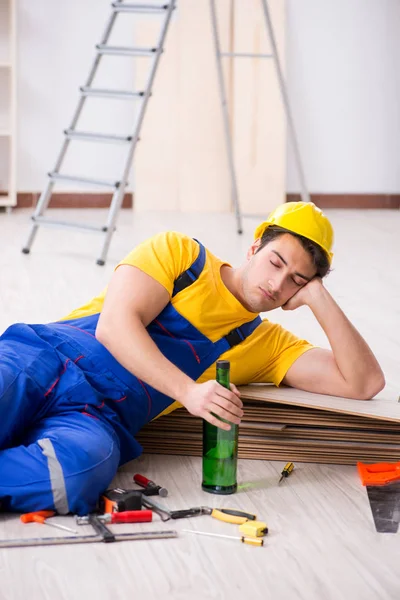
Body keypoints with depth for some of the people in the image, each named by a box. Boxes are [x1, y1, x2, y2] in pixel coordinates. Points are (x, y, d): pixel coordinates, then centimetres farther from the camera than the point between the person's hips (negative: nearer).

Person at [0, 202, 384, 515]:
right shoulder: (180, 253, 10)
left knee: (76, 473, -37)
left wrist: (319, 299, 5)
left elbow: (364, 383, 12)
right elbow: (114, 325, -5)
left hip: (98, 419, 2)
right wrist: (189, 391, -17)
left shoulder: (270, 345, 21)